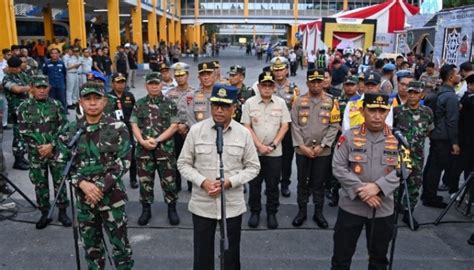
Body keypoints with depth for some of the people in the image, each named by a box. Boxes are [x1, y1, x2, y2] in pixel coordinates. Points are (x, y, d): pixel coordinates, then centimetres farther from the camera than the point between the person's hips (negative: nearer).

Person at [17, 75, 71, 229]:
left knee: (60, 182, 6)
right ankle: (44, 214, 22)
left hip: (56, 151, 0)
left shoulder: (56, 105, 0)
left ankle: (62, 212, 18)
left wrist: (51, 145, -13)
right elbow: (23, 131, -3)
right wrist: (39, 147, -11)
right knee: (40, 184, 9)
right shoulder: (24, 107, -1)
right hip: (36, 153, 0)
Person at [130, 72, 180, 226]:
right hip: (144, 149, 2)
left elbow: (174, 126, -5)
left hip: (165, 148, -2)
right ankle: (146, 209, 22)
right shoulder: (139, 104, 9)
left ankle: (172, 209, 17)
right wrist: (142, 141, -12)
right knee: (145, 180, 9)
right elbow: (134, 125, 5)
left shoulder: (169, 104, 2)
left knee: (168, 180, 3)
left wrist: (156, 140, -13)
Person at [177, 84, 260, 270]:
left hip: (233, 205, 0)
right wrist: (202, 182, -16)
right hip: (202, 204, 0)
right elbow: (183, 164, 0)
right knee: (202, 253, 13)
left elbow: (253, 167, 1)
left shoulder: (243, 133, -4)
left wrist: (229, 182, -14)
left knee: (231, 253, 16)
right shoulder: (196, 130, -5)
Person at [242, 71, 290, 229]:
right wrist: (259, 145, -11)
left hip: (274, 152, 1)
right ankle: (255, 212, 25)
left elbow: (285, 126, 0)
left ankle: (272, 213, 23)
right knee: (254, 184, 9)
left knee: (273, 185, 9)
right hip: (255, 151, 0)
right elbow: (247, 127, -4)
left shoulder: (281, 103, 1)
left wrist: (273, 145, -10)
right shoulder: (250, 103, -2)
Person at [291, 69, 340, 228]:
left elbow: (334, 126, -3)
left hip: (323, 151, 0)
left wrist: (322, 146, -11)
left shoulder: (331, 101, 1)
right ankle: (302, 211, 25)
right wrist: (302, 145, -10)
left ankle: (318, 213, 24)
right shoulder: (299, 101, 2)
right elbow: (295, 125, -2)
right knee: (303, 182, 11)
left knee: (319, 183, 10)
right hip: (302, 150, 1)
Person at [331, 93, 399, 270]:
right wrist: (360, 190, -18)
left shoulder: (397, 139, -1)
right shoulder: (349, 137, -6)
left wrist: (378, 186, -19)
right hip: (351, 205, -2)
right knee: (342, 255, 8)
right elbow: (338, 168, -10)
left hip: (383, 208, 2)